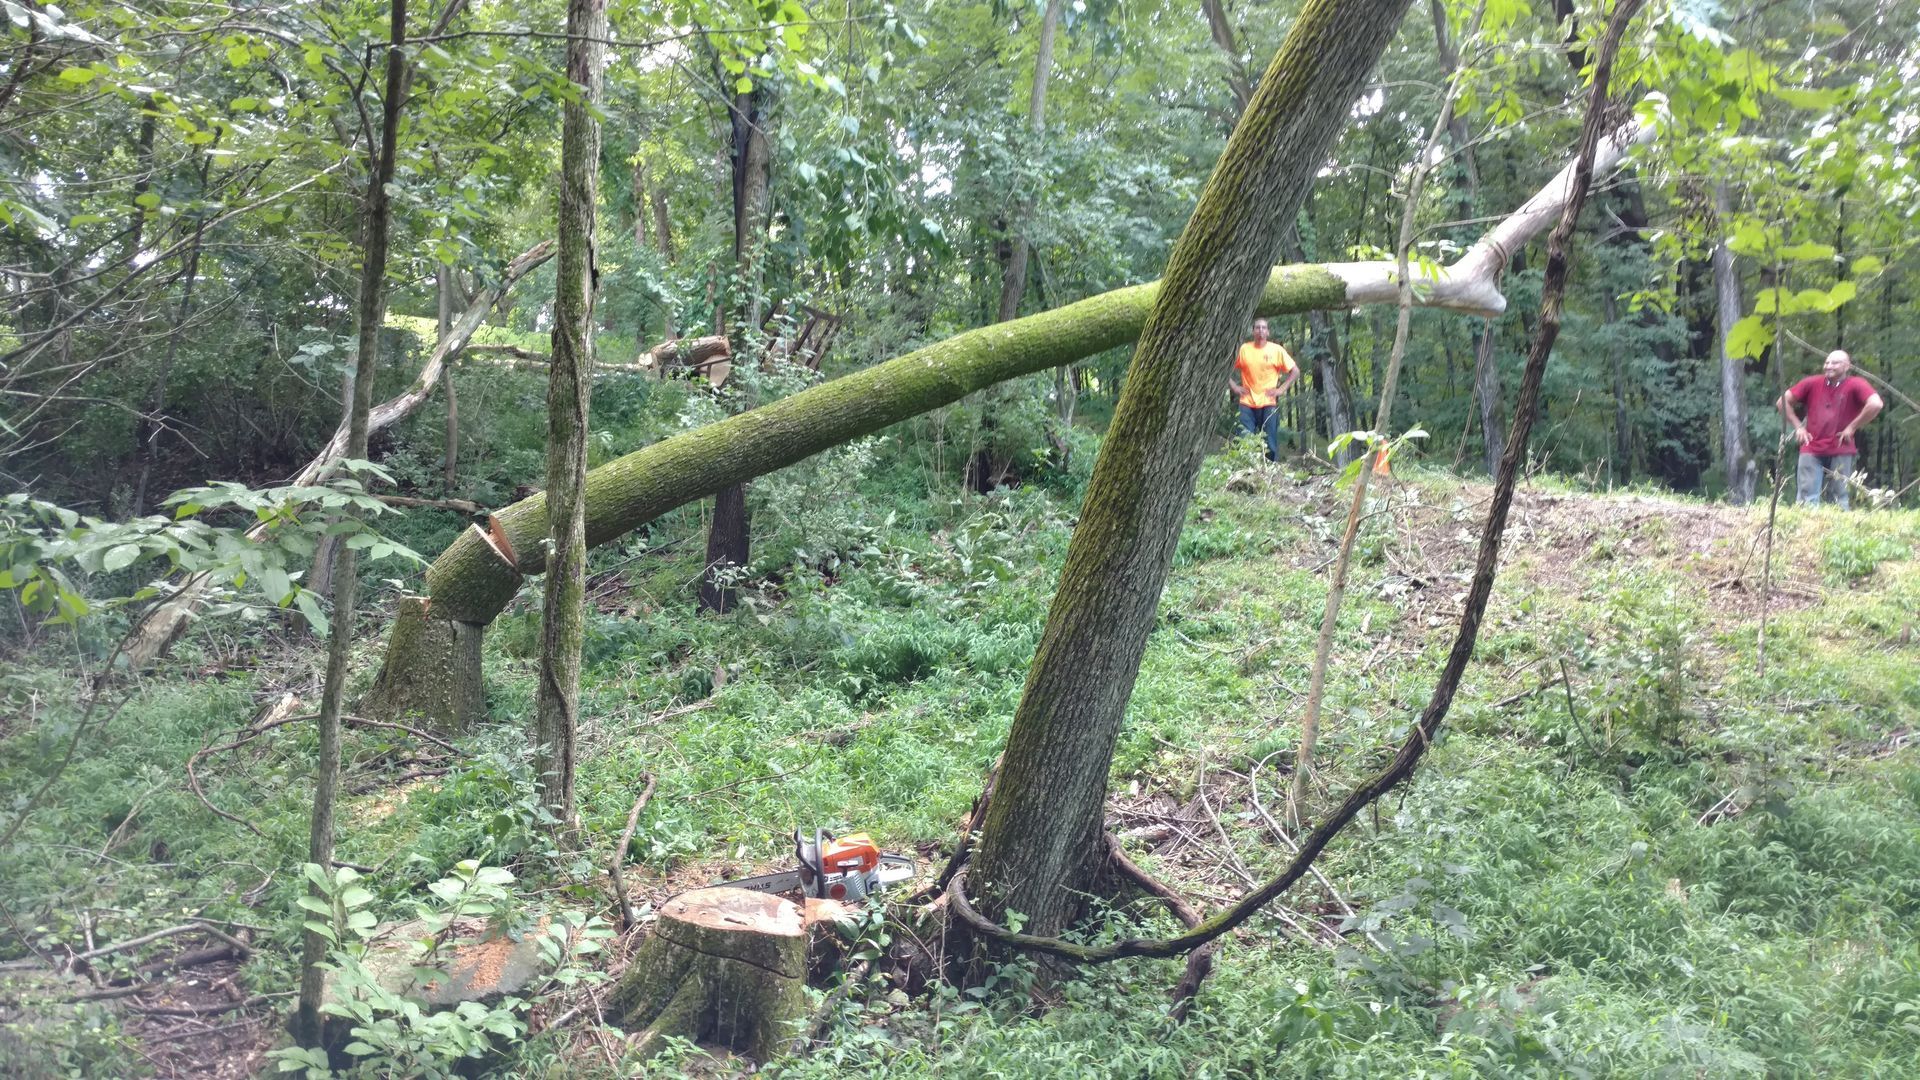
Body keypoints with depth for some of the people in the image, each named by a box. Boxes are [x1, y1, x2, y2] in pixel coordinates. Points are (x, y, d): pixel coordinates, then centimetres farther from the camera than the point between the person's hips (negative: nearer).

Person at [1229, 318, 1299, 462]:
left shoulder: (1276, 350, 0)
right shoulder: (1244, 349, 4)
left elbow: (1295, 371, 4)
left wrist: (1281, 389, -4)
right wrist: (1234, 386, 1)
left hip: (1269, 403, -1)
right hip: (1247, 404, 1)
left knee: (1270, 443, 2)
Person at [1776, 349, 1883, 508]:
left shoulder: (1855, 385, -2)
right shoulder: (1812, 383, 7)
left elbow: (1876, 404, -16)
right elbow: (1782, 402, 12)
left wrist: (1852, 427, -11)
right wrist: (1798, 426, 5)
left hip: (1841, 452, -2)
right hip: (1811, 450, 2)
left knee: (1839, 500, 4)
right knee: (1807, 500, -1)